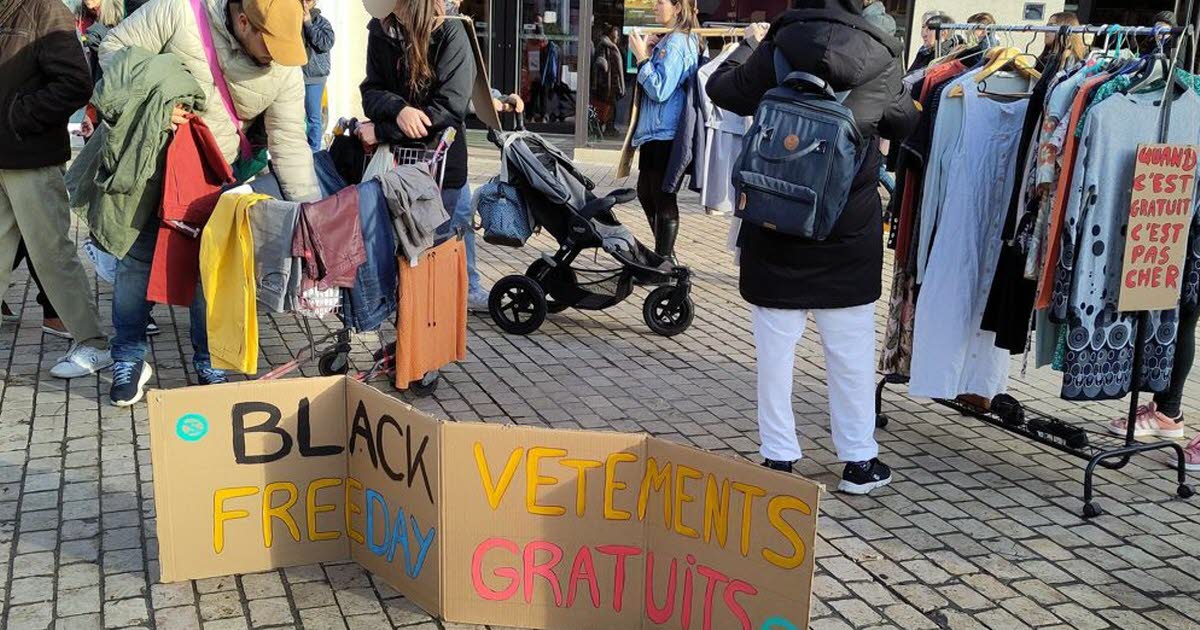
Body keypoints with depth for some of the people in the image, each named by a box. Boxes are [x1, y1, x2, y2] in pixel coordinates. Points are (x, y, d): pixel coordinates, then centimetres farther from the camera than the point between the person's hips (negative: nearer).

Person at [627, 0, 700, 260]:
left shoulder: (675, 42, -14)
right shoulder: (671, 40, 17)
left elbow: (660, 90, -20)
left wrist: (642, 57, -14)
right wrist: (649, 53, 7)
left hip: (665, 133, -11)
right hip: (655, 131, 11)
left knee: (663, 199, -4)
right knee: (646, 192, 17)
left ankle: (664, 260, 4)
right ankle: (664, 255, 26)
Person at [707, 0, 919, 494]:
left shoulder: (778, 46, -8)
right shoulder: (880, 53, -5)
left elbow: (722, 89, 6)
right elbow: (905, 123, 9)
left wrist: (746, 46, 23)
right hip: (851, 227, 1)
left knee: (775, 347, 8)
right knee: (851, 349, 11)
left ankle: (778, 457, 13)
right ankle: (859, 460, 20)